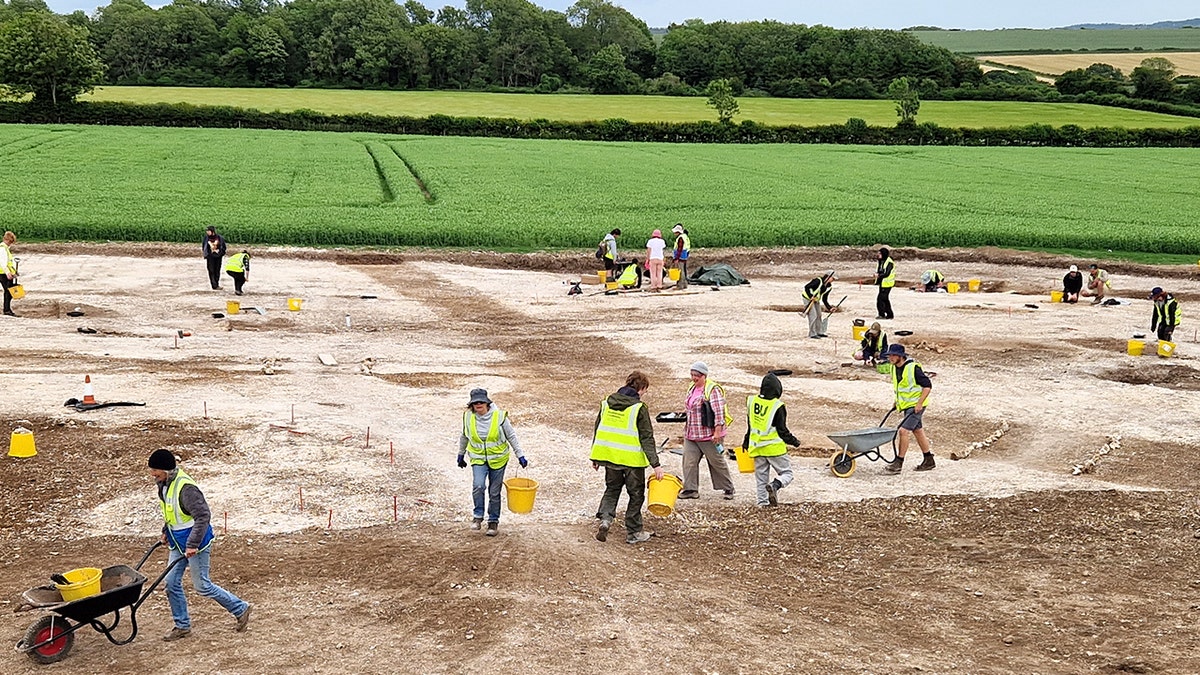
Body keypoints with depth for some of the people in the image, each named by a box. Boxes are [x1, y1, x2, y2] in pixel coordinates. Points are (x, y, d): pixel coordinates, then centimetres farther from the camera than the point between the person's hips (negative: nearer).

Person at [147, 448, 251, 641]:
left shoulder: (186, 488, -28)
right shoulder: (163, 484, 2)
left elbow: (203, 516, -30)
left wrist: (193, 544, -30)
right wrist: (166, 531, 19)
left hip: (196, 544, -9)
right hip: (178, 543, 9)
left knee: (202, 586, 0)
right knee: (171, 582, 7)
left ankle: (241, 608, 14)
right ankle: (182, 626, 20)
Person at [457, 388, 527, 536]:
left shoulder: (499, 416, -13)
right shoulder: (468, 417, -7)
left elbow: (511, 436, -2)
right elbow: (464, 437, 12)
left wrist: (520, 455, -1)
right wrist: (461, 455, 21)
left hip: (497, 459, 0)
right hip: (478, 459, 0)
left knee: (494, 492, 7)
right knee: (478, 486, -22)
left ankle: (493, 521, 23)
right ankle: (478, 516, -3)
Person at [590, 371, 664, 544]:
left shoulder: (607, 403, 5)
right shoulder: (639, 408, -11)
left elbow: (597, 430, 11)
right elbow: (647, 438, -12)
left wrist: (595, 457, 19)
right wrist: (656, 464, -11)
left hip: (609, 456, 5)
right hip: (632, 459, -4)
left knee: (612, 489, 21)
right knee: (636, 494, 11)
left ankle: (605, 519, -2)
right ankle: (633, 533, 15)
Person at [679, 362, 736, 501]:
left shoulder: (713, 389, -14)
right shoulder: (692, 388, 12)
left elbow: (719, 412, -19)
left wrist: (717, 432, -22)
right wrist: (684, 416, 11)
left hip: (708, 435, -7)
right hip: (691, 434, 7)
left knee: (717, 462, 5)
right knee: (689, 462, 0)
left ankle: (728, 488, 19)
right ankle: (691, 489, 7)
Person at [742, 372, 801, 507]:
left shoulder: (752, 402, 1)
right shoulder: (777, 406, -15)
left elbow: (750, 425, 12)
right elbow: (782, 430, -11)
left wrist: (746, 442, 24)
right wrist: (794, 441, 5)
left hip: (757, 448, 5)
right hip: (775, 448, -5)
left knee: (761, 477, 13)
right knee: (786, 473, 4)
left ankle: (763, 501, 9)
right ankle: (775, 485, -23)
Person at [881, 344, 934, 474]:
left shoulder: (913, 368, -22)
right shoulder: (894, 368, 4)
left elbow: (927, 385, -19)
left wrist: (919, 403, -21)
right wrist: (897, 400, 17)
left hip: (916, 405, -9)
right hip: (906, 405, 9)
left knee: (903, 431, -15)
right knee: (918, 432, 17)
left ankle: (898, 463, -12)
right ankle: (928, 461, 29)